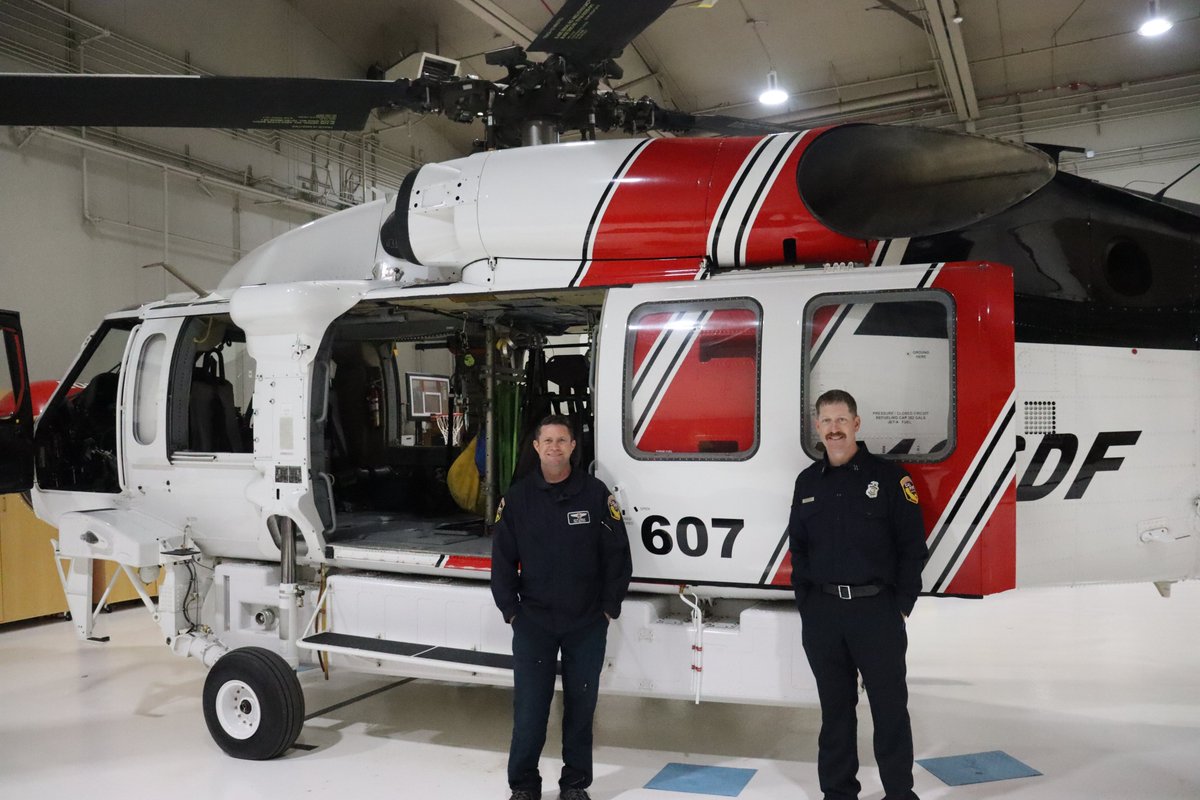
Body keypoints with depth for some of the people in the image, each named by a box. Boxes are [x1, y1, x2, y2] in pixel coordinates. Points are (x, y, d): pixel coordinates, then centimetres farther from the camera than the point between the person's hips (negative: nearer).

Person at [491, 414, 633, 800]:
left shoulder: (596, 493, -5)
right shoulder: (517, 497, -1)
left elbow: (617, 555, -2)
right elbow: (503, 559, 2)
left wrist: (609, 607, -3)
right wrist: (510, 610, -1)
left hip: (587, 624, 0)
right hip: (533, 621, 0)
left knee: (581, 705, 10)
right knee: (529, 706, 3)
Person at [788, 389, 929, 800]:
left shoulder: (888, 476, -3)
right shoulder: (807, 482, 9)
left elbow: (913, 547, -3)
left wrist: (902, 606, -7)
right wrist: (805, 604, 6)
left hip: (877, 609, -3)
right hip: (821, 613, 4)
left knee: (890, 707, 6)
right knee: (835, 707, 13)